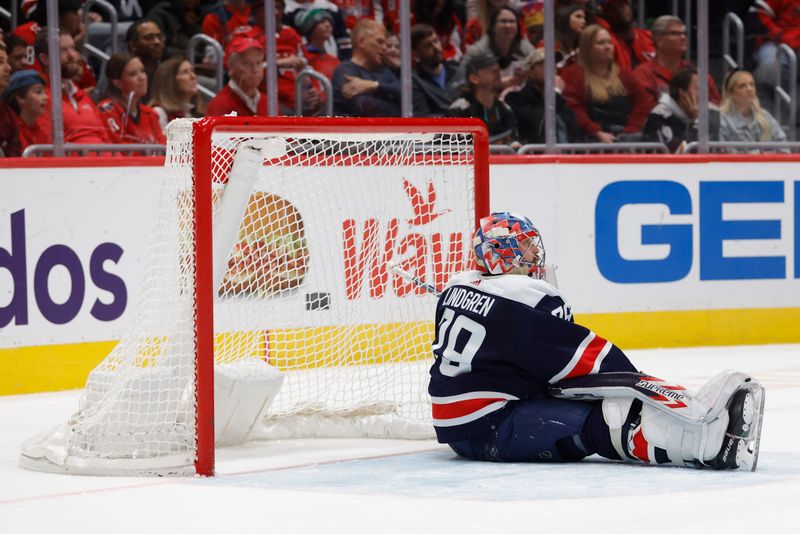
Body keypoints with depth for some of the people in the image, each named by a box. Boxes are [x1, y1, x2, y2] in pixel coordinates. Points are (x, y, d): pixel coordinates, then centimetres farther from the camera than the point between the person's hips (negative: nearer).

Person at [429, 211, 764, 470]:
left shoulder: (458, 287, 13)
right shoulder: (529, 299, -14)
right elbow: (592, 359, -11)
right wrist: (643, 388, -1)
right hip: (488, 430, -10)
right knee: (609, 419, -25)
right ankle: (711, 441, -42)